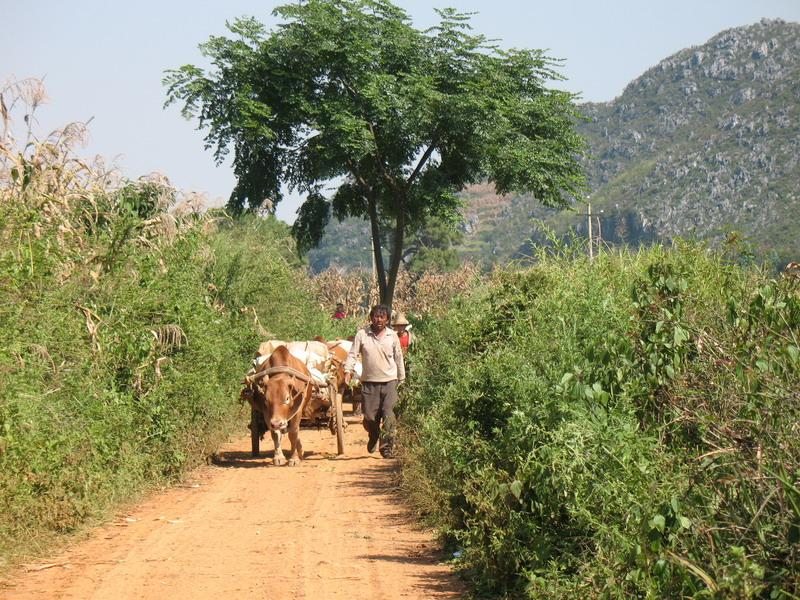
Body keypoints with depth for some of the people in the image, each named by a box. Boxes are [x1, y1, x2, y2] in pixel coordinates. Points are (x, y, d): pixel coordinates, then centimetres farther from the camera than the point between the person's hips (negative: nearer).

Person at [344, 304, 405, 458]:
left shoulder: (392, 336, 2)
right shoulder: (362, 334, -2)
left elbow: (399, 358, 10)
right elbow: (352, 354, -3)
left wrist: (402, 379, 14)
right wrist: (348, 371, -18)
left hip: (389, 381, 0)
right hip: (369, 382, 0)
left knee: (388, 415, -12)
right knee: (369, 416, 5)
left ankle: (387, 448, -6)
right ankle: (373, 438, 36)